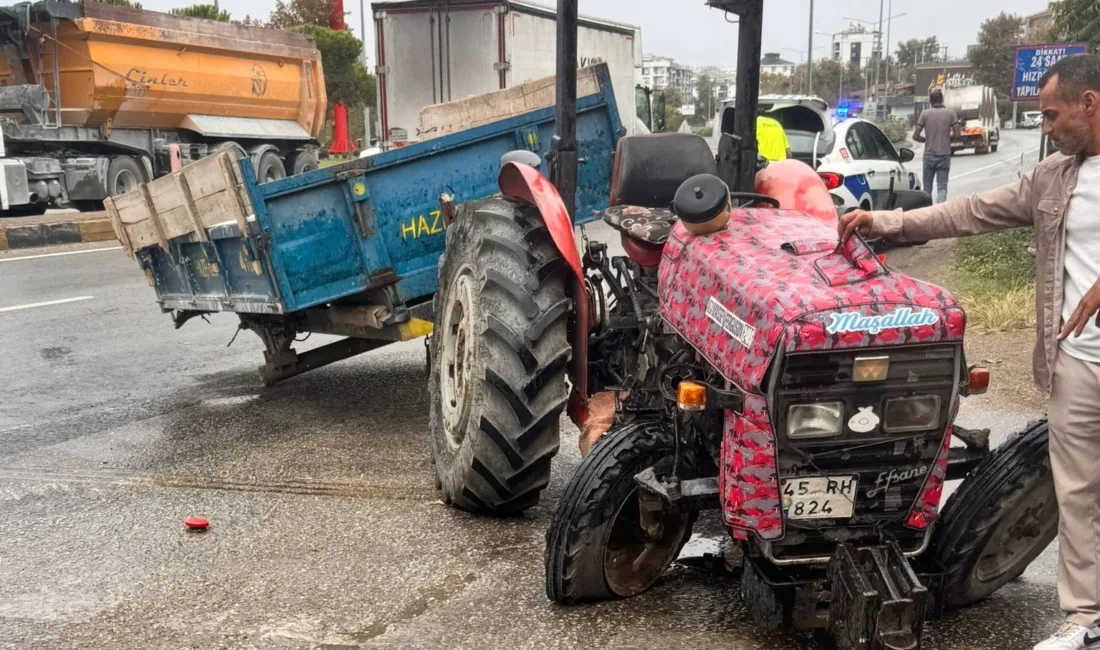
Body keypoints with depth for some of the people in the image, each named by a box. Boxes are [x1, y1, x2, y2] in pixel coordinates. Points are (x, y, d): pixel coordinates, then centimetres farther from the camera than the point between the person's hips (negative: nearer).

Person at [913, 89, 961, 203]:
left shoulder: (925, 113, -4)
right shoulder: (950, 113, -2)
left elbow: (915, 136, -6)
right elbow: (957, 134, -2)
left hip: (929, 155, 0)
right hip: (944, 155, 0)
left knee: (927, 188, 11)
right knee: (942, 187, 0)